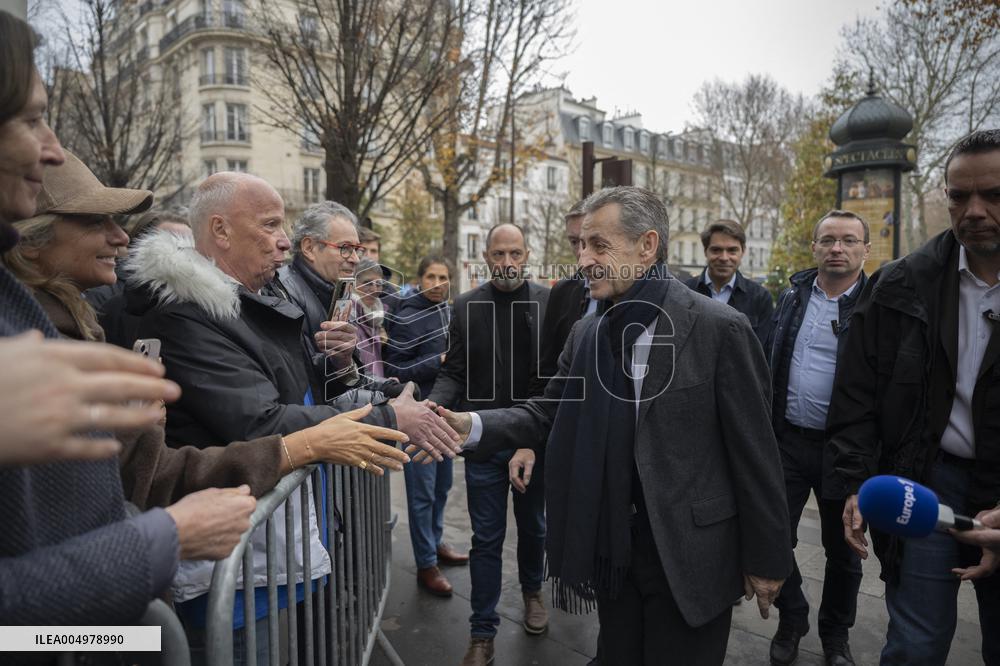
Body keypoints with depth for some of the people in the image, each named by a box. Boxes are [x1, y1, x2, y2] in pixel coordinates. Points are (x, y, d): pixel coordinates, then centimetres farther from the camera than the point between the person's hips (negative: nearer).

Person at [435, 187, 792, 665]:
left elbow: (753, 451, -11)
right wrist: (472, 425, -14)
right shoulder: (585, 334, 3)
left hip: (688, 554, -5)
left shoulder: (719, 328, -14)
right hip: (611, 550, 5)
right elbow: (545, 414, 4)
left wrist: (767, 557, -6)